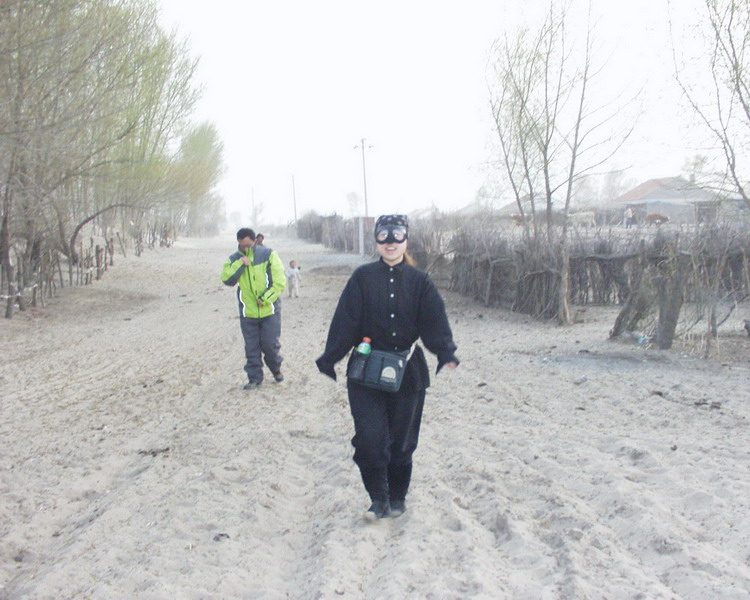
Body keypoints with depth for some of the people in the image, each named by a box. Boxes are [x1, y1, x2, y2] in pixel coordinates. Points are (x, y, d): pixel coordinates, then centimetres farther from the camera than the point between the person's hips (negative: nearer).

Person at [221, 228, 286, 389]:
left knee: (270, 345, 2)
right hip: (248, 314, 2)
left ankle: (276, 369, 30)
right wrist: (240, 264, -21)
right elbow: (227, 280, -13)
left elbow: (280, 282, -9)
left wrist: (266, 298, -16)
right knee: (252, 348, 7)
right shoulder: (234, 260, 3)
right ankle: (254, 378, 19)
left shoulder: (268, 255, -7)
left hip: (269, 311, -2)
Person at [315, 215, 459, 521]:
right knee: (370, 437, -11)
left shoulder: (419, 281, 2)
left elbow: (434, 321, -6)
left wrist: (446, 353, -22)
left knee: (402, 438, 8)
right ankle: (379, 498, 8)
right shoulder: (363, 278, -1)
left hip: (408, 371, 1)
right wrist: (329, 358, -13)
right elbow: (345, 321, -5)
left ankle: (397, 497, 28)